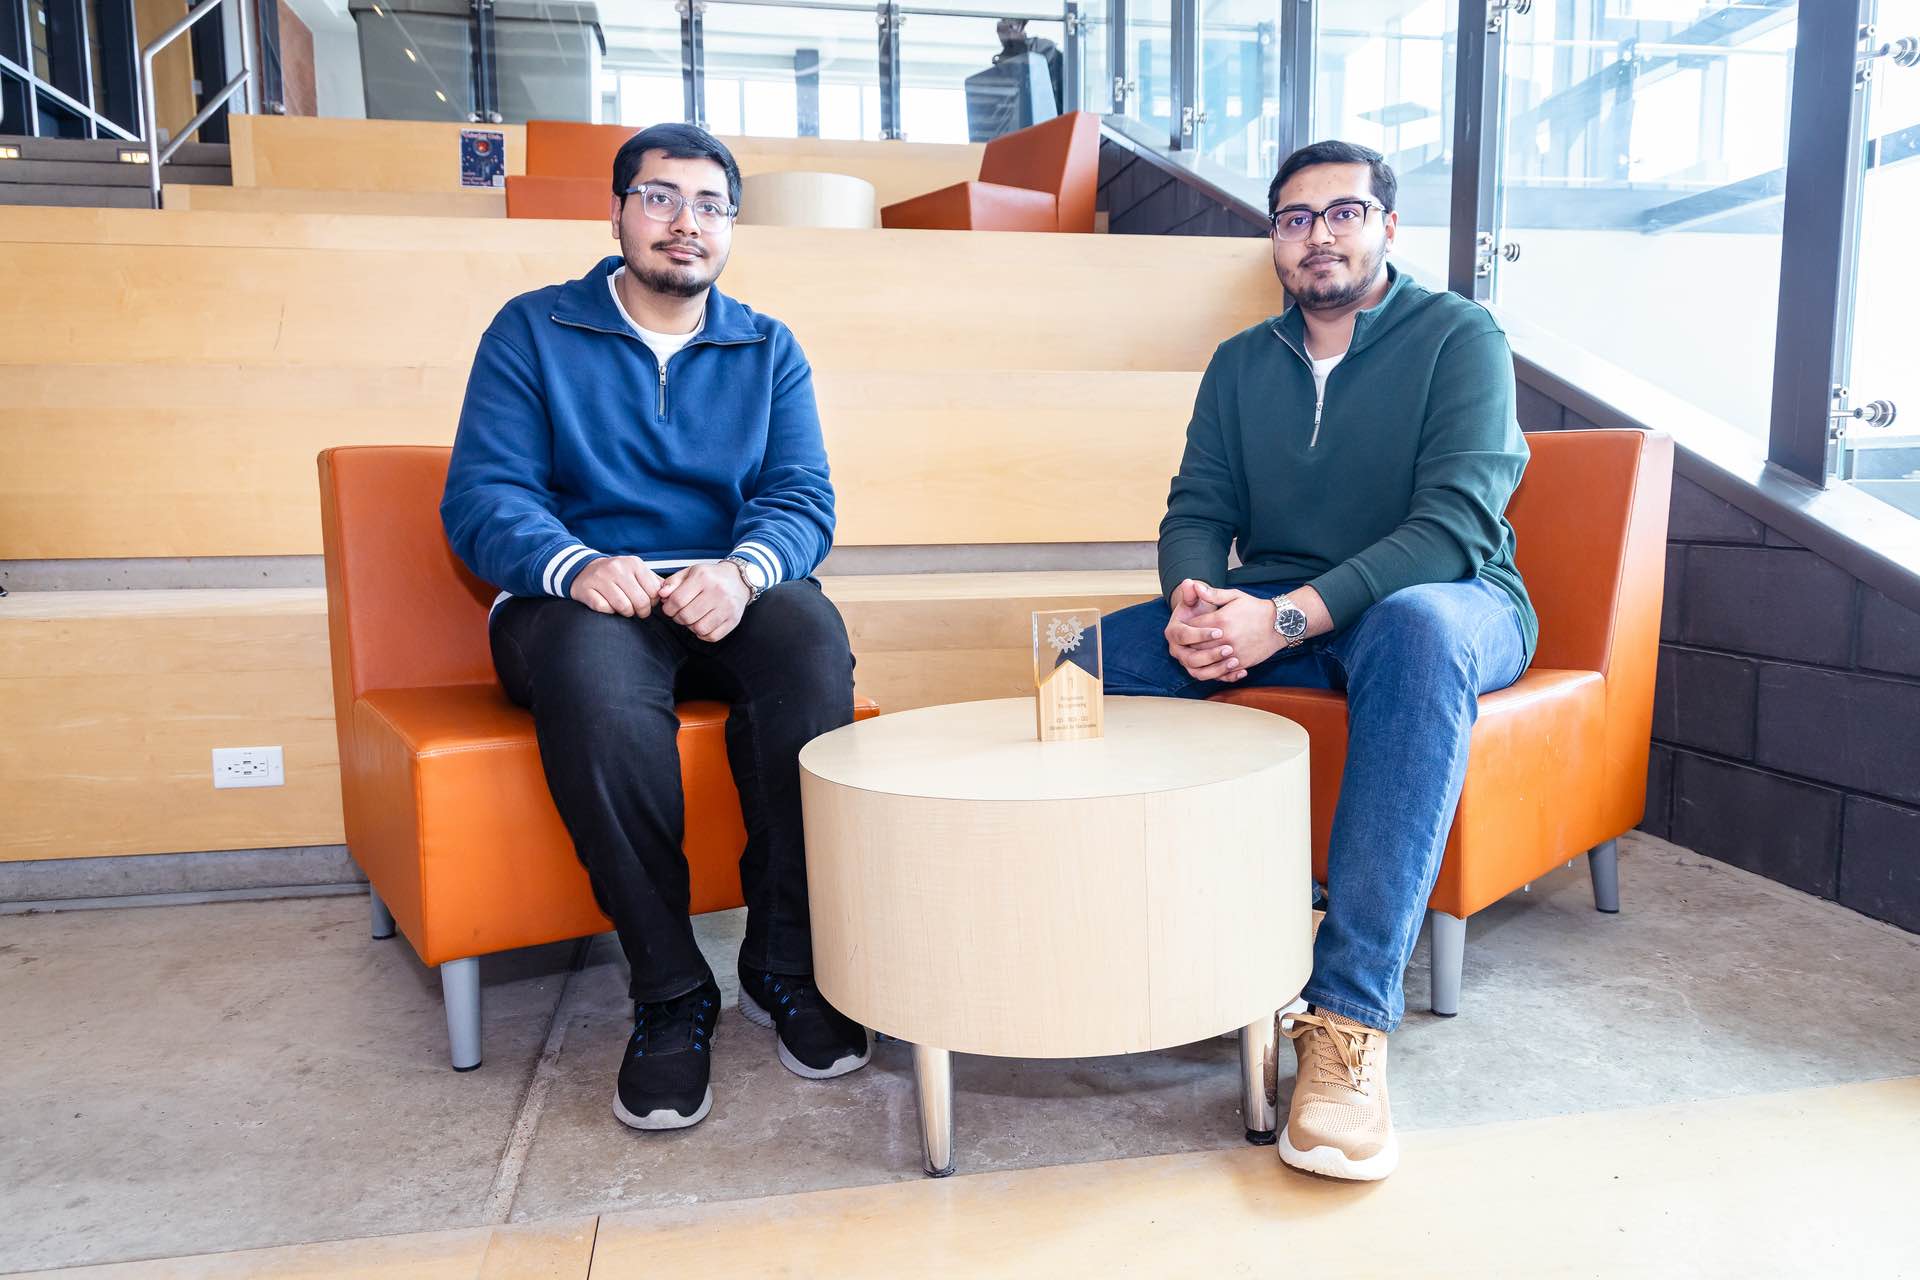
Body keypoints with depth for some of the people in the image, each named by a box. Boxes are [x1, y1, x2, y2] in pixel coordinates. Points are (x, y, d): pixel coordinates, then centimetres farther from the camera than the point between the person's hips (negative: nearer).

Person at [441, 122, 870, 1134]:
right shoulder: (533, 330, 9)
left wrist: (744, 569, -23)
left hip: (721, 604, 2)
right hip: (577, 603, -2)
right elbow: (481, 498, -3)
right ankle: (670, 994, -24)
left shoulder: (768, 349, 15)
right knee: (593, 664, -37)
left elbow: (802, 499, 1)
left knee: (810, 632, -32)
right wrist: (575, 565, -25)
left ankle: (785, 961, -20)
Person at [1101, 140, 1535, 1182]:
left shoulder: (1457, 337, -4)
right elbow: (1197, 507, 6)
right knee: (1102, 656, -19)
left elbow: (1457, 521, -17)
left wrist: (1290, 617, -30)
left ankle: (1350, 1017, -40)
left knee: (1416, 628, -41)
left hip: (1448, 600, -4)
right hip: (1275, 613, 5)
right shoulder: (1241, 364, 13)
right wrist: (1196, 595, -20)